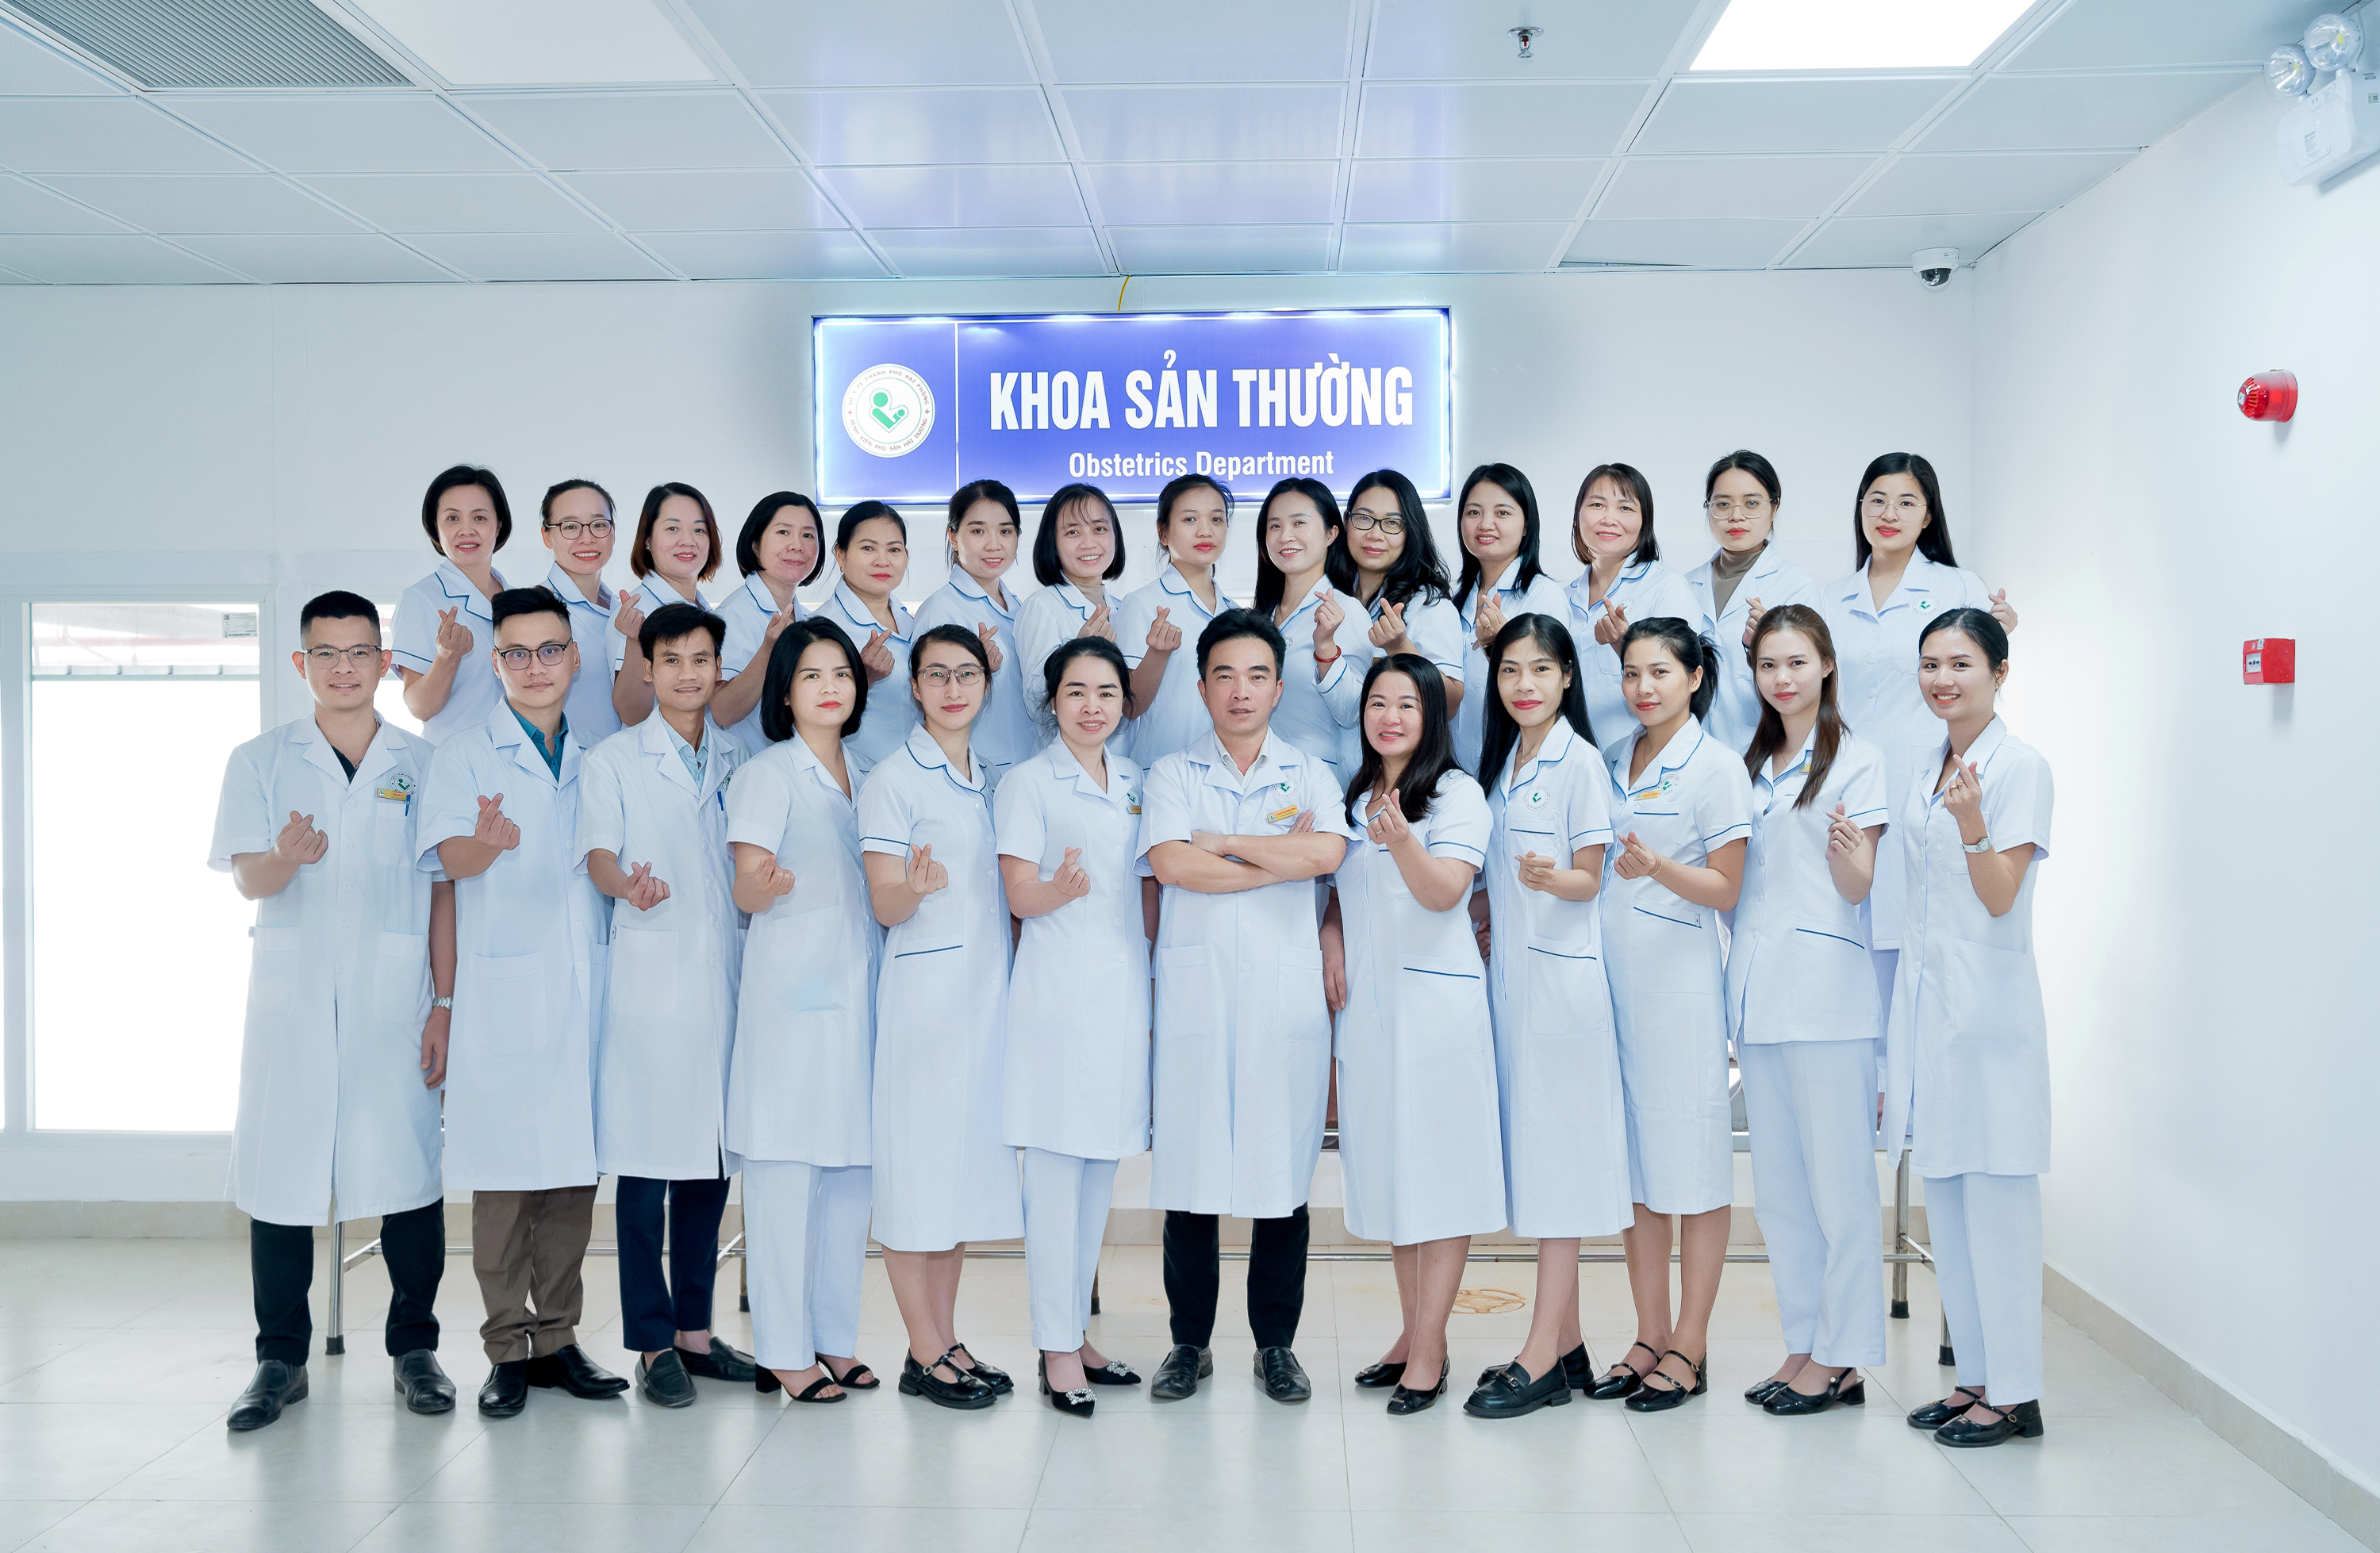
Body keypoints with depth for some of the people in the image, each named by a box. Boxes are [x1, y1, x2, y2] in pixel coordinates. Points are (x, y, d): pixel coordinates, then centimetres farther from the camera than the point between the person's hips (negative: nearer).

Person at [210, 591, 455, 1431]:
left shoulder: (423, 763, 8)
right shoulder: (260, 761, 8)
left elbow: (443, 890, 7)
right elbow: (248, 880, -1)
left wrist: (445, 1003, 0)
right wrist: (287, 856, -25)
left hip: (397, 999, 0)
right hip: (291, 996, 0)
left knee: (408, 1167, -1)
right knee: (281, 1168, 1)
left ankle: (414, 1347, 13)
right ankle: (282, 1359, 13)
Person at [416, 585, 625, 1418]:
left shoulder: (597, 758, 15)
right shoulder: (464, 754, 2)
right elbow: (450, 856, -13)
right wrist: (487, 843, -34)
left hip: (587, 987, 4)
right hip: (502, 993, -4)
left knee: (574, 1166, 7)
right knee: (503, 1171, -2)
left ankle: (556, 1336, 17)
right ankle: (508, 1347, 7)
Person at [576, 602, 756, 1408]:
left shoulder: (739, 761, 15)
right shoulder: (612, 760, 5)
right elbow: (597, 852, -7)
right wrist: (627, 883, -28)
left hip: (727, 975, 4)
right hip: (649, 978, -4)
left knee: (710, 1158, 8)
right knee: (646, 1163, -4)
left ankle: (695, 1329, 18)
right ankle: (652, 1343, 4)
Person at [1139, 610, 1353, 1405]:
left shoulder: (1309, 775, 11)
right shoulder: (1172, 775, 9)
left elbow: (1328, 851, -9)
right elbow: (1171, 863, -9)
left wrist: (1220, 842, -5)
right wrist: (1280, 858, -6)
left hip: (1286, 993, 1)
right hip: (1194, 992, 0)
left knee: (1283, 1168, 2)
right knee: (1189, 1166, 1)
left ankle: (1277, 1345, 14)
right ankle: (1190, 1343, 15)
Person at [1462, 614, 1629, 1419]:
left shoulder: (1580, 760, -7)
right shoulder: (1502, 760, 14)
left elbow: (1587, 881, -9)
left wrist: (1549, 877, -27)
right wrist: (1488, 902, 5)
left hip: (1563, 973, -8)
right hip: (1509, 968, 8)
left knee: (1558, 1152, -6)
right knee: (1528, 1151, 8)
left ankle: (1541, 1358, -3)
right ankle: (1567, 1346, 15)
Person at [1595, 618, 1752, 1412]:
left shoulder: (1717, 766, -6)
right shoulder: (1612, 760, 13)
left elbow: (1726, 889, -8)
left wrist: (1658, 867, -23)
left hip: (1680, 981, -6)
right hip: (1610, 978, 6)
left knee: (1693, 1165, 1)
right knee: (1632, 1162, 10)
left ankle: (1689, 1347, 9)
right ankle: (1650, 1337, 19)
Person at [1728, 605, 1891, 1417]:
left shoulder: (1857, 758, -2)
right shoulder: (1752, 764, 17)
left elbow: (1857, 887, -6)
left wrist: (1849, 848, -27)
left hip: (1825, 988, -7)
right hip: (1757, 985, 7)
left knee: (1837, 1177, -2)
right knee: (1778, 1181, 11)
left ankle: (1842, 1357, 6)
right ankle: (1804, 1342, 20)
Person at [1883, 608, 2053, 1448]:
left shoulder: (2020, 766, -8)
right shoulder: (1928, 768, 15)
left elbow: (2000, 898, -14)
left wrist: (1971, 823, -28)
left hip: (1988, 998, -8)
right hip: (1925, 992, 8)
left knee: (1995, 1195, -4)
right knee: (1944, 1197, 10)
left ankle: (2013, 1393, 5)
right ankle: (1974, 1377, 20)